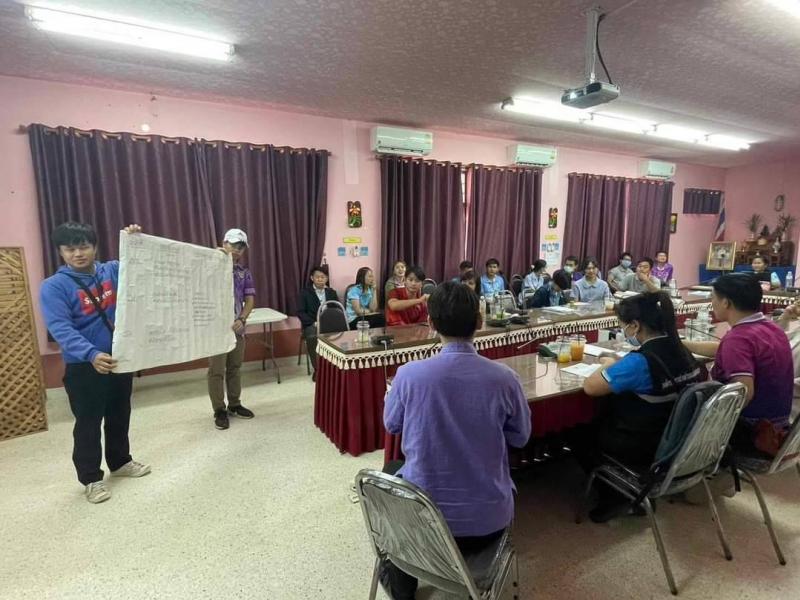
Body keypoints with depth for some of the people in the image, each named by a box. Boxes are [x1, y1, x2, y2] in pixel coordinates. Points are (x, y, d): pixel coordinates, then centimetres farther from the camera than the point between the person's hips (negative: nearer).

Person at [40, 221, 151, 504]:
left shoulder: (113, 270, 1)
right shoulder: (54, 286, -12)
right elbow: (61, 328, -23)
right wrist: (91, 354, -38)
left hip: (120, 359, 4)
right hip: (83, 366, -4)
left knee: (120, 415, 18)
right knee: (88, 423, 8)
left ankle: (120, 462, 38)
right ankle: (91, 479, 24)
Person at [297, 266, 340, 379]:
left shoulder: (332, 292, 13)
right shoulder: (305, 292, 3)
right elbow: (300, 312, -3)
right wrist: (314, 323, -17)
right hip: (311, 324, -2)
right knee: (312, 337, -36)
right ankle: (317, 369, -18)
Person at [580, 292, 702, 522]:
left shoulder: (639, 362, -30)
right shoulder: (680, 351, -5)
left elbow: (589, 387, -22)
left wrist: (608, 366, -5)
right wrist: (619, 366, 5)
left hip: (644, 449, -7)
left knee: (583, 436, 15)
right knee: (602, 421, 26)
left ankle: (614, 496, 24)